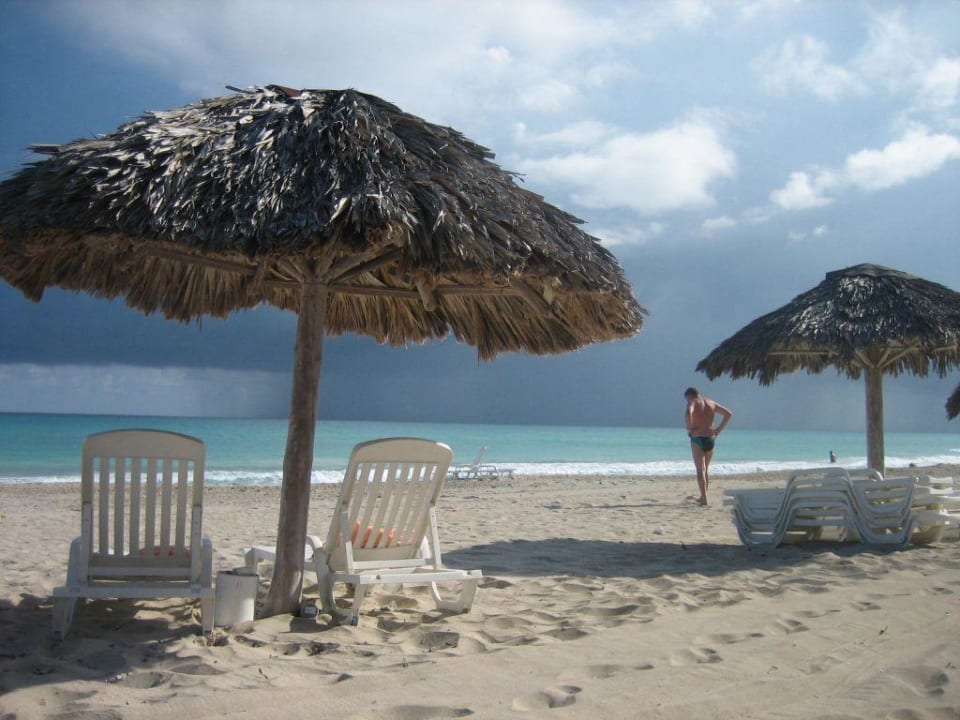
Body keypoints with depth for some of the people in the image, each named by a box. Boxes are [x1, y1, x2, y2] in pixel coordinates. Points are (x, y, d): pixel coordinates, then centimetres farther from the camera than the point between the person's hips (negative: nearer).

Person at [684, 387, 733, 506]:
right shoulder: (711, 403, 16)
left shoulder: (693, 402, -2)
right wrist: (719, 429, 13)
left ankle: (704, 498, -12)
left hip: (697, 439, -5)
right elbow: (729, 414, 16)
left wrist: (689, 427, -14)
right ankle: (703, 496, 24)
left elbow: (689, 412, -27)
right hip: (710, 439, 5)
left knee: (700, 469, -5)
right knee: (706, 469, 19)